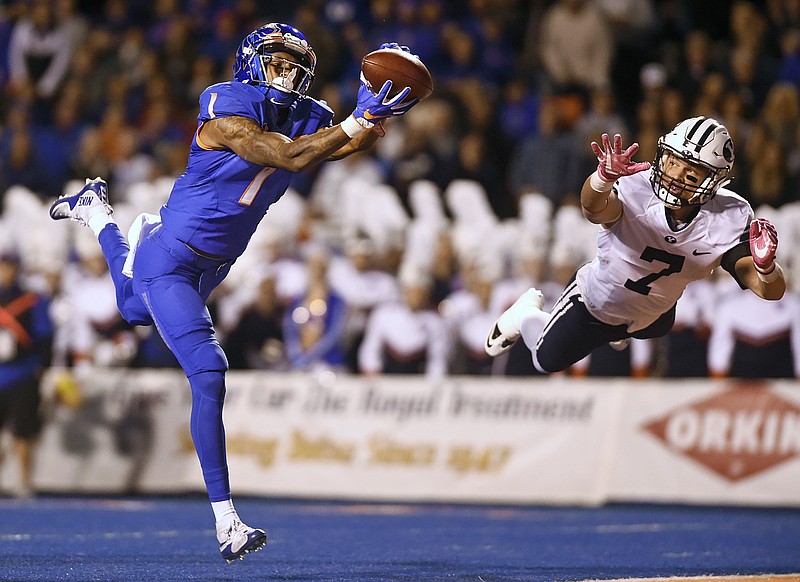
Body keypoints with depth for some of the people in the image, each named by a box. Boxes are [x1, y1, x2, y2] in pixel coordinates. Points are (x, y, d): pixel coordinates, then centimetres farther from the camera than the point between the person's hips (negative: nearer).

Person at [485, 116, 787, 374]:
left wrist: (765, 266, -56)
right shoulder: (636, 188, -37)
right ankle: (528, 312, 48)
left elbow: (772, 292, -33)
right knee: (548, 360, 18)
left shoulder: (730, 219, -29)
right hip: (596, 300, -3)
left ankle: (620, 331, 67)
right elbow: (595, 209, -59)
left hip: (654, 313, 3)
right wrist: (604, 177, -81)